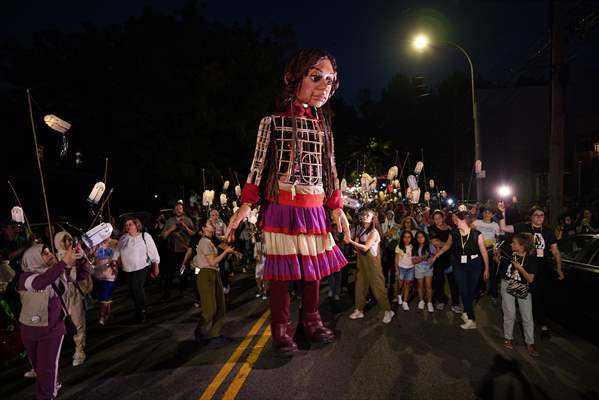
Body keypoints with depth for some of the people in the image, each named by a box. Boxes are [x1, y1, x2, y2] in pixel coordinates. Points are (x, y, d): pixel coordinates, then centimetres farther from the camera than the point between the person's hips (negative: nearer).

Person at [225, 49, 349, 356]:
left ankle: (311, 320, 28)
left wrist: (337, 208, 14)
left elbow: (330, 170, 16)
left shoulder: (323, 127, 12)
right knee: (282, 269, 0)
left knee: (314, 265, 10)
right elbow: (258, 165, -2)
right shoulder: (273, 122, 0)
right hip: (281, 206, -4)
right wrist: (246, 205, -10)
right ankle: (281, 329, 15)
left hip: (314, 208, 5)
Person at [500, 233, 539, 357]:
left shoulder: (531, 258, -12)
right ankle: (508, 338, 21)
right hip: (507, 285, 1)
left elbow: (530, 279, -13)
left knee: (527, 316, 1)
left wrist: (520, 268, -23)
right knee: (510, 314, 2)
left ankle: (530, 343, 14)